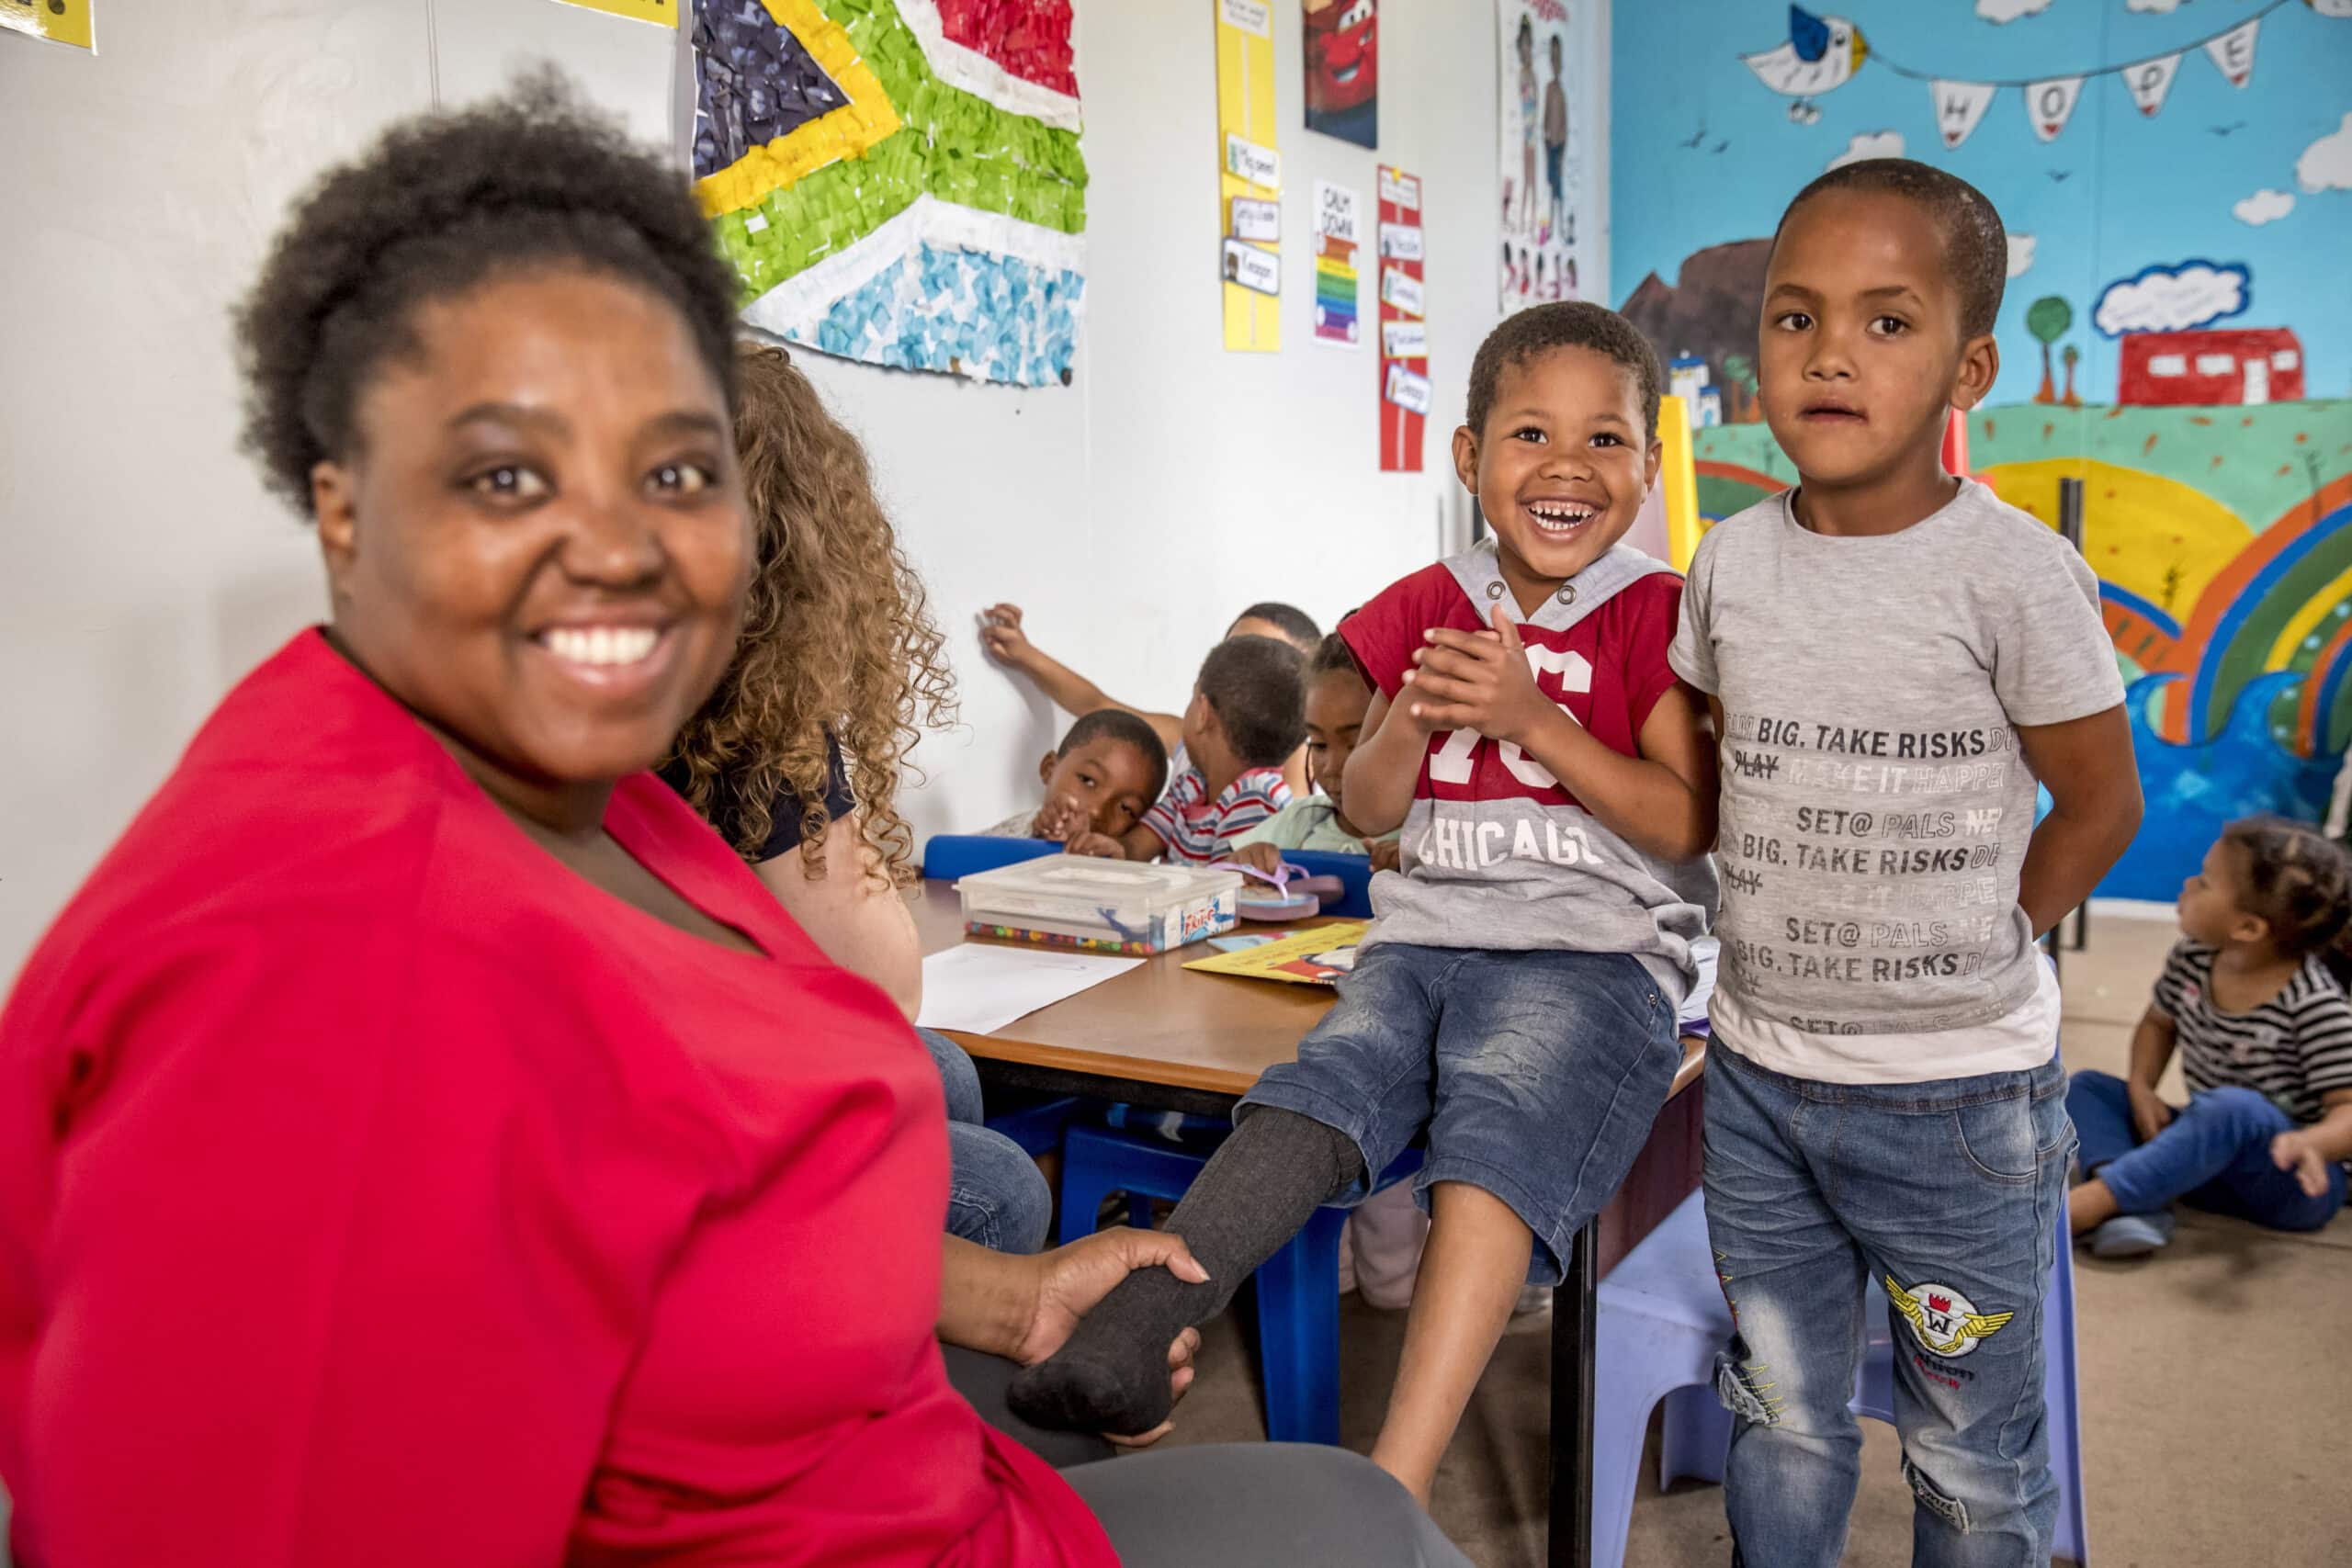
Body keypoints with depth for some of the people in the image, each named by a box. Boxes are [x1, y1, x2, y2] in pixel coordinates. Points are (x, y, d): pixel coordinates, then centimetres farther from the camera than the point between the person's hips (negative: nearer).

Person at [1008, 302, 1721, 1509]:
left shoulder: (1657, 618, 3)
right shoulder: (1423, 610, 14)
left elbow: (1692, 824, -5)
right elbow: (1366, 811, 16)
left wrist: (1530, 716, -12)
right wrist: (1410, 715, -6)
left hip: (1595, 954, -3)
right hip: (1423, 938, 4)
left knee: (1496, 1130, -30)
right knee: (1317, 1091, -23)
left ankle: (1392, 1489, -35)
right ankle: (1116, 1341, -32)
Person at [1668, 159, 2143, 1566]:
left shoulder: (2014, 571, -14)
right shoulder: (1731, 565, -1)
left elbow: (2100, 805, -4)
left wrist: (1971, 949, -3)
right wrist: (1793, 936, 5)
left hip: (1959, 1092, -3)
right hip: (1757, 1068, 4)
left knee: (1976, 1454, 15)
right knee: (1782, 1418, 21)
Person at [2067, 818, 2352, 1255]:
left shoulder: (2315, 1005, -21)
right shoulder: (2194, 958, -2)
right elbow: (2159, 1023, 16)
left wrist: (2309, 1142, -45)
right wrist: (2141, 1086, -3)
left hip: (2295, 1185, -7)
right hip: (2213, 1154, 7)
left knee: (2231, 1106, -37)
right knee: (2087, 1086, -2)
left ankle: (2080, 1206, -41)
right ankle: (2137, 1208, -30)